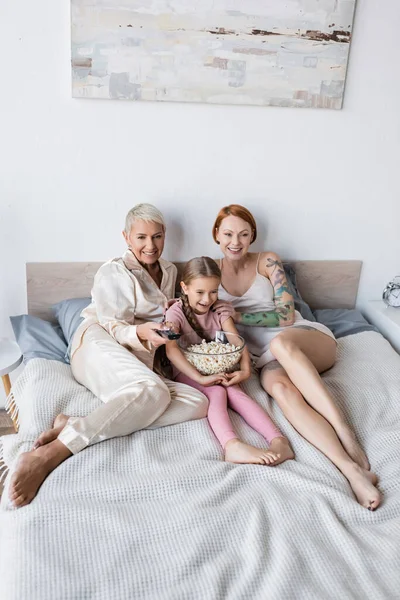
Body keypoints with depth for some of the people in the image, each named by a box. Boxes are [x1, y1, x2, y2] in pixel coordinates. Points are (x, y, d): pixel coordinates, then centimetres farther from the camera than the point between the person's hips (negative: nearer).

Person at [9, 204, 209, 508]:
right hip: (99, 346, -6)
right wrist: (140, 332, -25)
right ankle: (48, 455, -50)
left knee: (198, 402, -25)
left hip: (138, 362, 6)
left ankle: (74, 424, -34)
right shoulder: (114, 272, 4)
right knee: (153, 390, -40)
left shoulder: (169, 271, 22)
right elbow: (113, 327, -3)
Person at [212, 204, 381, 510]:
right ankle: (352, 469, -49)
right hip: (267, 359, 1)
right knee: (279, 387, -36)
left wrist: (238, 314, -13)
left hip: (310, 339, -1)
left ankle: (345, 432, -40)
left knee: (281, 342, -39)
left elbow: (287, 315, -5)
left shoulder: (267, 261, 4)